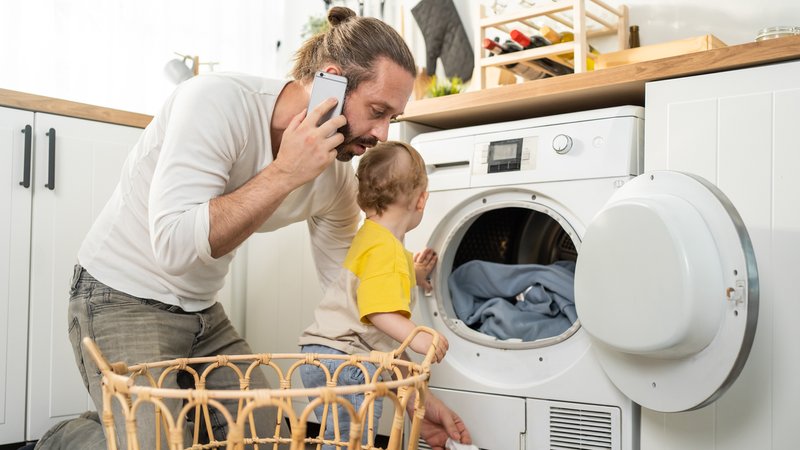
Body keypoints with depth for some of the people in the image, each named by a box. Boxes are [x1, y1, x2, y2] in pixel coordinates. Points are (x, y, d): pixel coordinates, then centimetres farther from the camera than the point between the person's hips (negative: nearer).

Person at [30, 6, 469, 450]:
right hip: (124, 297, -7)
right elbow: (174, 246, -33)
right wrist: (285, 173, -32)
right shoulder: (219, 101, -26)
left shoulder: (336, 179, -7)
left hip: (203, 310, 7)